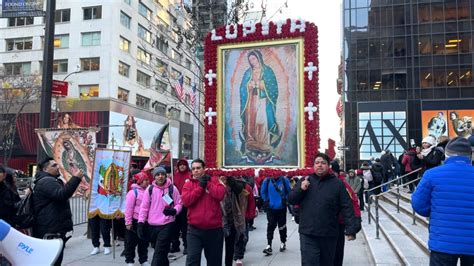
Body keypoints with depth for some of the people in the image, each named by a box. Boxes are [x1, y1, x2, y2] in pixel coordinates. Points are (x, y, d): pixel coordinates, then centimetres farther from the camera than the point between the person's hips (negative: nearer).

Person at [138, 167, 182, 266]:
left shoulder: (172, 188, -3)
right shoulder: (150, 189, 2)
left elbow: (179, 204, 3)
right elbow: (144, 207, 4)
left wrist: (174, 211, -18)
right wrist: (141, 222, -2)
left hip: (167, 225, -3)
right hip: (152, 225, 3)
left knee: (159, 252, -8)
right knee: (162, 252, 17)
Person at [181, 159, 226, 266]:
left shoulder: (214, 180, 3)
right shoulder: (188, 184, 4)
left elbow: (220, 195, -14)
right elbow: (186, 201, -12)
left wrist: (208, 183, -10)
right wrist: (200, 186, -13)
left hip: (214, 228, 1)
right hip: (194, 229, 0)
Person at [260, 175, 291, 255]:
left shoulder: (284, 180, -11)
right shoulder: (267, 180, -8)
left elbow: (289, 191, 0)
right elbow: (263, 192, 5)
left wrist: (285, 200, -6)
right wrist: (266, 201, 0)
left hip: (282, 207, 0)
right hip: (271, 207, 0)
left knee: (282, 226, 13)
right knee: (271, 226, -3)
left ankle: (283, 243, 31)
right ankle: (269, 246, 0)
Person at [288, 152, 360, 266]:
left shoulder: (337, 183, 1)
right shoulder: (305, 180, 6)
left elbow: (347, 208, -2)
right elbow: (291, 200, 7)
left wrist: (351, 229, -10)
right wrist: (301, 189, -11)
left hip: (329, 235, 0)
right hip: (307, 234, 0)